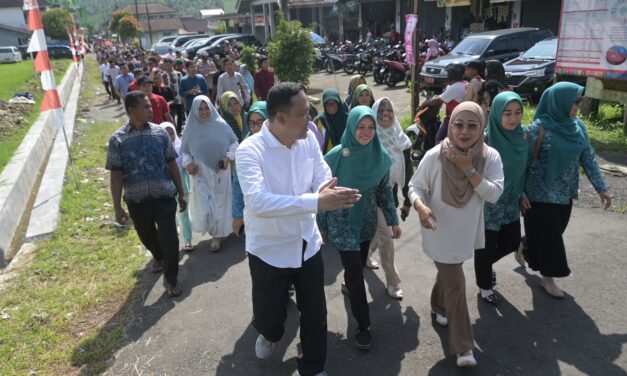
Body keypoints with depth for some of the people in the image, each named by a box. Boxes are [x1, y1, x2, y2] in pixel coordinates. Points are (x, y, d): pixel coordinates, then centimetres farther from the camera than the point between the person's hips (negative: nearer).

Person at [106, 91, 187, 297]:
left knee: (169, 238, -3)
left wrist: (181, 193, 6)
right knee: (147, 236, 21)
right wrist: (117, 207, -5)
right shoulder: (118, 139, -6)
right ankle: (158, 257, 54)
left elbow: (172, 164, 4)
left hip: (164, 196, 0)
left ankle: (171, 279, 19)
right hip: (136, 200, 1)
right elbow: (116, 174, -4)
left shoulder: (160, 132, -2)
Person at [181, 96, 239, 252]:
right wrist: (188, 163, -13)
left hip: (221, 172, 0)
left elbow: (234, 143, 4)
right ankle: (216, 232, 25)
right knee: (205, 208, -4)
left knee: (221, 203, 9)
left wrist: (228, 156, -11)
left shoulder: (221, 125, -5)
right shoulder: (190, 129, -4)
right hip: (201, 175, 0)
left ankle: (219, 233, 30)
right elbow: (185, 151, 5)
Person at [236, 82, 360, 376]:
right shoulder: (250, 150, -24)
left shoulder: (308, 138, -7)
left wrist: (330, 192, -29)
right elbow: (258, 202, -38)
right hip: (269, 250, -4)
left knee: (315, 314, 16)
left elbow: (323, 177, -3)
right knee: (269, 315, 15)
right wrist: (316, 202, -45)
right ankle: (269, 333, 54)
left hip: (307, 244, 4)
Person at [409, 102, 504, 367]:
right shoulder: (435, 156, -19)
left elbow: (494, 194, -20)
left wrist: (468, 169, -28)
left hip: (466, 232, 4)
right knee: (456, 284, 0)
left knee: (447, 275, 26)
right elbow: (415, 186, -10)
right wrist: (421, 206, -31)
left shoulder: (490, 157, -12)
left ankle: (439, 307, 55)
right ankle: (463, 347, 13)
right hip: (440, 233, -3)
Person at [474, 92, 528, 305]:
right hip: (488, 202, -6)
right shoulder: (487, 139, -23)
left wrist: (522, 193, 13)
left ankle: (484, 265, 46)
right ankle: (484, 285, 33)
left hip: (510, 201, 6)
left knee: (512, 242, 18)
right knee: (486, 246, 10)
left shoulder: (522, 135, -4)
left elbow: (523, 167, 9)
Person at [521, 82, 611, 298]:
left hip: (565, 193, 6)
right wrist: (521, 192, -16)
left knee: (552, 234, 18)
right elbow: (525, 161, -14)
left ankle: (524, 249, 43)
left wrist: (601, 188, 3)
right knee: (548, 236, 4)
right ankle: (547, 278, 21)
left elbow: (588, 158, 6)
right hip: (542, 194, -6)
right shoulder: (540, 127, -16)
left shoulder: (577, 126, 2)